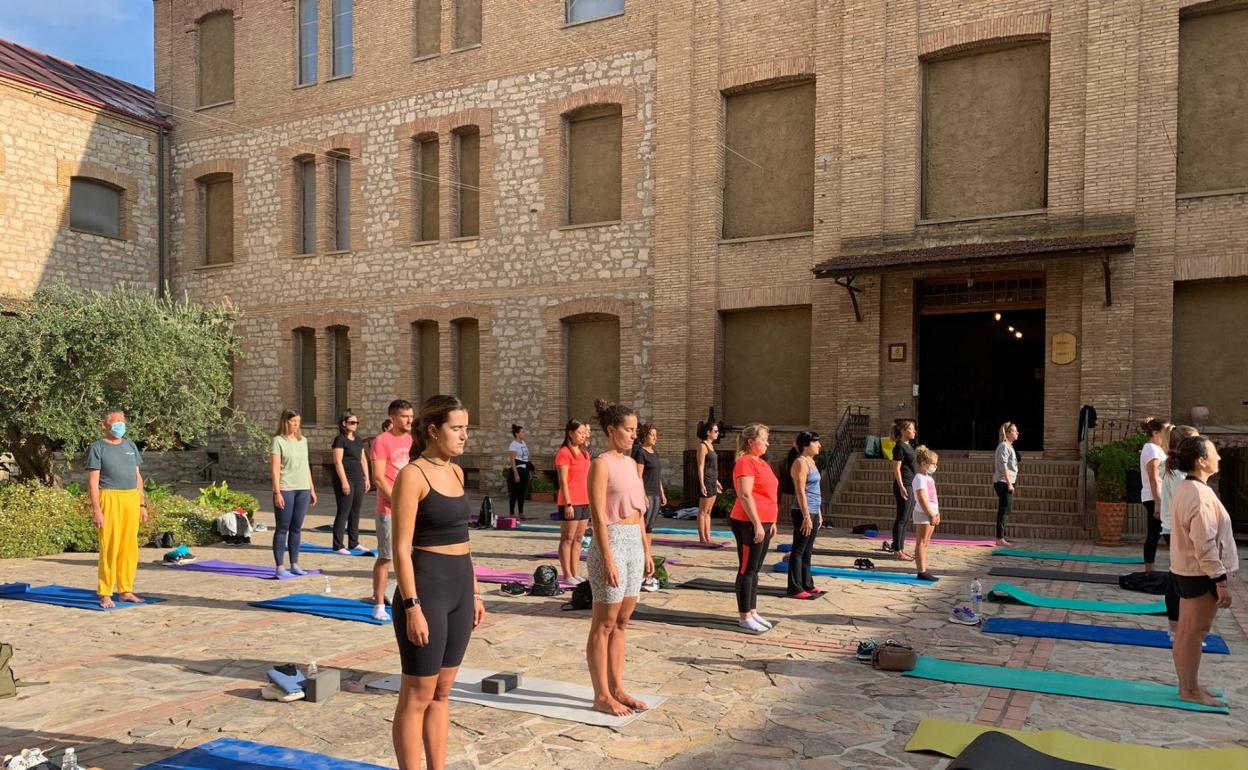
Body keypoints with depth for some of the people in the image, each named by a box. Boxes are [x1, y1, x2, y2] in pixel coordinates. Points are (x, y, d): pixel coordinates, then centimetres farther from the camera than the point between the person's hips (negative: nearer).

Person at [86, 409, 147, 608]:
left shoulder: (130, 446, 16)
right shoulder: (98, 448, 0)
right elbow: (93, 481, -5)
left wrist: (142, 504, 13)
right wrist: (96, 510, -12)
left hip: (132, 499, 5)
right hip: (110, 499, -5)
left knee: (129, 548, 7)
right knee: (109, 548, -5)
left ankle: (125, 590, 16)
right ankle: (105, 594, 3)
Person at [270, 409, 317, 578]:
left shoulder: (303, 441, 13)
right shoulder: (278, 441, -4)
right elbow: (275, 468, -9)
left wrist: (312, 489, 16)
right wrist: (277, 492, -15)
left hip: (303, 490, 5)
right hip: (285, 490, -5)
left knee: (297, 528, 9)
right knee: (282, 528, 0)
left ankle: (294, 564, 16)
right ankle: (279, 567, 4)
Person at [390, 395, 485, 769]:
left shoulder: (455, 472, 10)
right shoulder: (412, 475, -12)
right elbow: (401, 549, -15)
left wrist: (474, 592, 16)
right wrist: (412, 607, -19)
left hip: (459, 587, 8)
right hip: (426, 588, -8)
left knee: (442, 691, 15)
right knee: (417, 696, 3)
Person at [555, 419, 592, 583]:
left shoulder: (584, 452, 15)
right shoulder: (564, 453, -9)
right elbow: (563, 481, -13)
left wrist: (592, 500, 16)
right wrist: (568, 504, -18)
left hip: (585, 501, 8)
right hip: (570, 502, -8)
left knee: (578, 539, 10)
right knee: (567, 539, -1)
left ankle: (575, 573, 16)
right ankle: (567, 575, 4)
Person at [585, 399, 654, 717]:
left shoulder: (630, 463, 13)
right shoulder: (602, 464, -11)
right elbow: (599, 515, -16)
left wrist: (646, 550, 15)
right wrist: (607, 559, -19)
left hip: (634, 543, 8)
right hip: (613, 542, -8)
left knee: (621, 622, 14)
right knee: (604, 624, 2)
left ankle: (616, 688, 23)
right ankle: (602, 696, 11)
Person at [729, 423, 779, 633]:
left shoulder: (761, 462, 17)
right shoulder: (745, 462, -13)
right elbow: (745, 495, -21)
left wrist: (771, 522, 21)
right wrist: (757, 524, -23)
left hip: (763, 523, 9)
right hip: (749, 523, -9)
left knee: (755, 569, 14)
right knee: (747, 569, -3)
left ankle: (752, 612, 21)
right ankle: (744, 617, 3)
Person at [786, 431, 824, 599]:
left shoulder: (811, 461, 15)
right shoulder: (800, 462, -13)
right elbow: (800, 492, -18)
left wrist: (819, 513, 20)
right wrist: (806, 516, -21)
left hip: (813, 511, 9)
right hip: (803, 512, -9)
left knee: (807, 551, 15)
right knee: (798, 551, -3)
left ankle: (807, 584, 23)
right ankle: (795, 589, 1)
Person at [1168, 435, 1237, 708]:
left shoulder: (1185, 489, 8)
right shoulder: (1200, 494, -22)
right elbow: (1206, 546, -24)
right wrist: (1222, 581, -20)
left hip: (1186, 571, 10)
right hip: (1200, 574, -10)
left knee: (1186, 631, 16)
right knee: (1194, 632, 1)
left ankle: (1188, 684, 27)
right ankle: (1190, 690, 12)